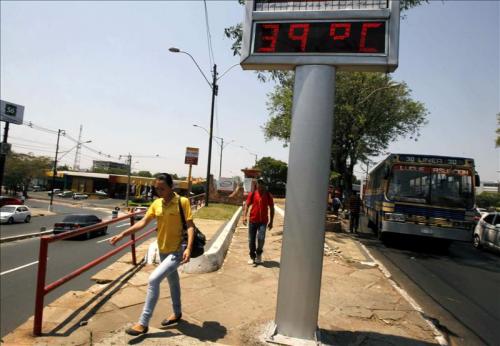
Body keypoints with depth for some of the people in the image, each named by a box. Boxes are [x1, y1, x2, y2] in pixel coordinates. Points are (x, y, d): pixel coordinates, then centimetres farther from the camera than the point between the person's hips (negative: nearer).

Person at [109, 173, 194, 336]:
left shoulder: (183, 202, -16)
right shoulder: (156, 203, 0)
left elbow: (190, 226, -16)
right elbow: (143, 222, 3)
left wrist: (189, 248, -26)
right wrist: (123, 234, -6)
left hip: (178, 250, -6)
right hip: (163, 250, 7)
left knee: (153, 279, -16)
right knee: (172, 281, 22)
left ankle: (143, 323, -3)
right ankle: (177, 313, 43)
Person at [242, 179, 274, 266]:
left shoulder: (268, 196, 0)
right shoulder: (252, 194, 0)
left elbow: (272, 209, 6)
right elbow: (247, 205, 0)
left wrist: (271, 221, 4)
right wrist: (244, 216, -15)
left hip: (263, 221, -1)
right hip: (253, 220, 1)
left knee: (261, 238, -17)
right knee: (251, 240, 5)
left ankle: (259, 253, 11)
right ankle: (252, 257, 23)